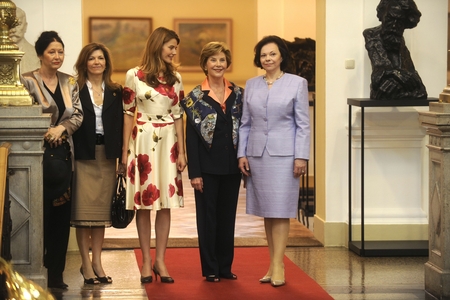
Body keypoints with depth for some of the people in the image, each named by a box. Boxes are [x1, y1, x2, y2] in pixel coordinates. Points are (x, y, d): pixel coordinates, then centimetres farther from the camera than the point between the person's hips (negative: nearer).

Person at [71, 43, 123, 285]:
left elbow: (119, 126, 7)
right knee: (83, 210, -2)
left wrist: (121, 156, 0)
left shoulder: (115, 92, 10)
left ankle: (97, 262, 14)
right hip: (83, 156, -4)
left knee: (102, 210, 7)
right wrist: (70, 154, -15)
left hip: (107, 156, 4)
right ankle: (86, 264, 3)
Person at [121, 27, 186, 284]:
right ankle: (146, 261, 7)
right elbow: (128, 113, 1)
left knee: (166, 202, 1)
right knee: (144, 201, 1)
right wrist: (126, 150, -2)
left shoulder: (175, 78, 9)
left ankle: (160, 260, 6)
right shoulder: (134, 76, -1)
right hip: (143, 141, -3)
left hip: (168, 141, 3)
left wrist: (181, 151, 4)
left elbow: (178, 115, 9)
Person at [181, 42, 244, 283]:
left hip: (232, 166, 3)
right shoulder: (196, 97, -3)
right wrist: (194, 172, -10)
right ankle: (210, 269, 11)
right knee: (207, 216, 4)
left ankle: (225, 266, 18)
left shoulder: (238, 94, 6)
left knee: (228, 216, 9)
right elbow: (190, 137, -5)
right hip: (207, 167, -3)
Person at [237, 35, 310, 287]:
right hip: (257, 154, 4)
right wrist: (242, 154, 5)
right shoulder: (251, 85, 10)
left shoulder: (297, 83, 0)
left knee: (280, 210, -5)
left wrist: (301, 156, -8)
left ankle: (278, 266, -6)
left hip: (284, 154, -4)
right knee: (266, 210, 6)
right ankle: (274, 264, 11)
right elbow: (245, 123, 13)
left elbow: (303, 124, -2)